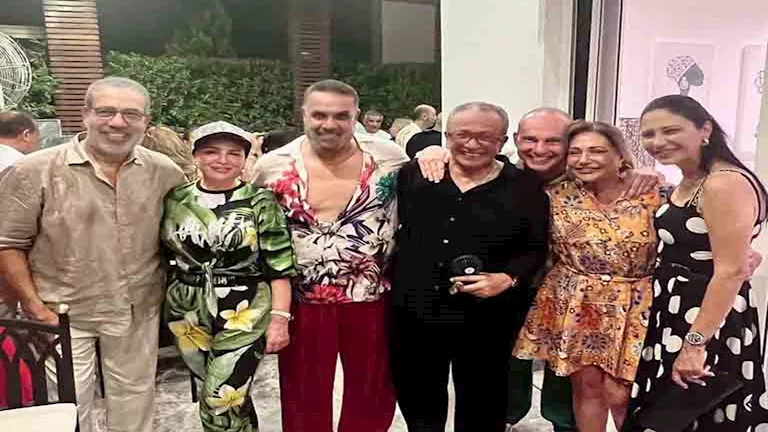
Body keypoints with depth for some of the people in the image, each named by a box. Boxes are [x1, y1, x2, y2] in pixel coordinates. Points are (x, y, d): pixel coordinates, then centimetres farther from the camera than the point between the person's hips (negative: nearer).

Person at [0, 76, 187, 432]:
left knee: (134, 402, 20)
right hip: (62, 314, -2)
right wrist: (34, 307, -10)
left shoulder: (165, 172, -2)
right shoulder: (34, 171, -11)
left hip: (139, 313, 2)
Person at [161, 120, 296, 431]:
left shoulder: (260, 202, -6)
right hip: (188, 312, 4)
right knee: (231, 396, 13)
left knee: (221, 403, -6)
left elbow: (280, 267, -6)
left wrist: (280, 318, -12)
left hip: (245, 314, -3)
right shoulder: (174, 199, 4)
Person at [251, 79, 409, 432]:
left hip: (372, 297, 0)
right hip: (302, 300, 0)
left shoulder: (389, 158, -6)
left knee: (372, 396, 18)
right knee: (305, 399, 16)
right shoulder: (273, 165, -4)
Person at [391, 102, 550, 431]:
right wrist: (389, 274, 3)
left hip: (485, 321, -2)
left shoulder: (525, 188, -4)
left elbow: (535, 250, -1)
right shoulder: (413, 175, 0)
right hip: (414, 313, 2)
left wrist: (507, 279, -18)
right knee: (417, 400, 21)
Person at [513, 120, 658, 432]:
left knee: (619, 395, 2)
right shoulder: (558, 195, -5)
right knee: (586, 387, 13)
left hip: (631, 309, -1)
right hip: (573, 305, 2)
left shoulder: (650, 195, -9)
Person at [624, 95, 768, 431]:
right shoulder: (688, 183, 9)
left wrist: (695, 343, -26)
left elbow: (732, 271, -25)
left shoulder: (725, 183, -21)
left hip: (706, 323, -10)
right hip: (673, 315, 10)